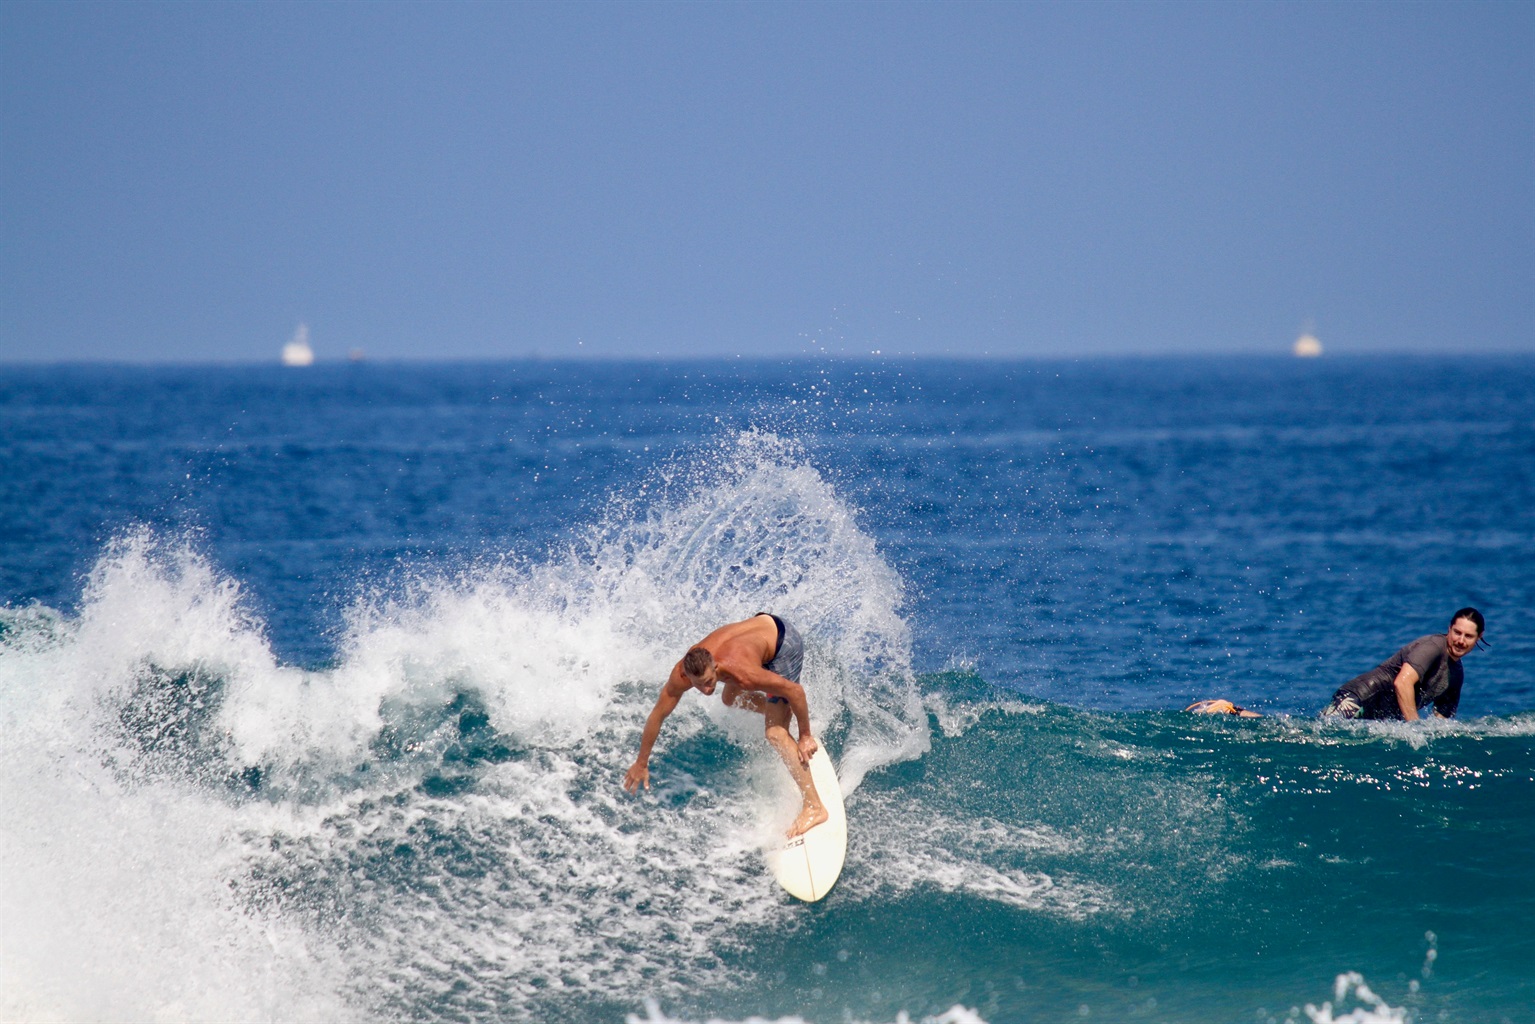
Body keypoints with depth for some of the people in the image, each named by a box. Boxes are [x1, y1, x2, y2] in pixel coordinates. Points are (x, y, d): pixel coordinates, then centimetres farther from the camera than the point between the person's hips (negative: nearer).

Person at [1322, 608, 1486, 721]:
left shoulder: (1457, 674, 16)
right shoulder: (1433, 645, -10)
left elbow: (1441, 718, 24)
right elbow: (1402, 683, -24)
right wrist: (1415, 726, -25)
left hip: (1384, 720, 9)